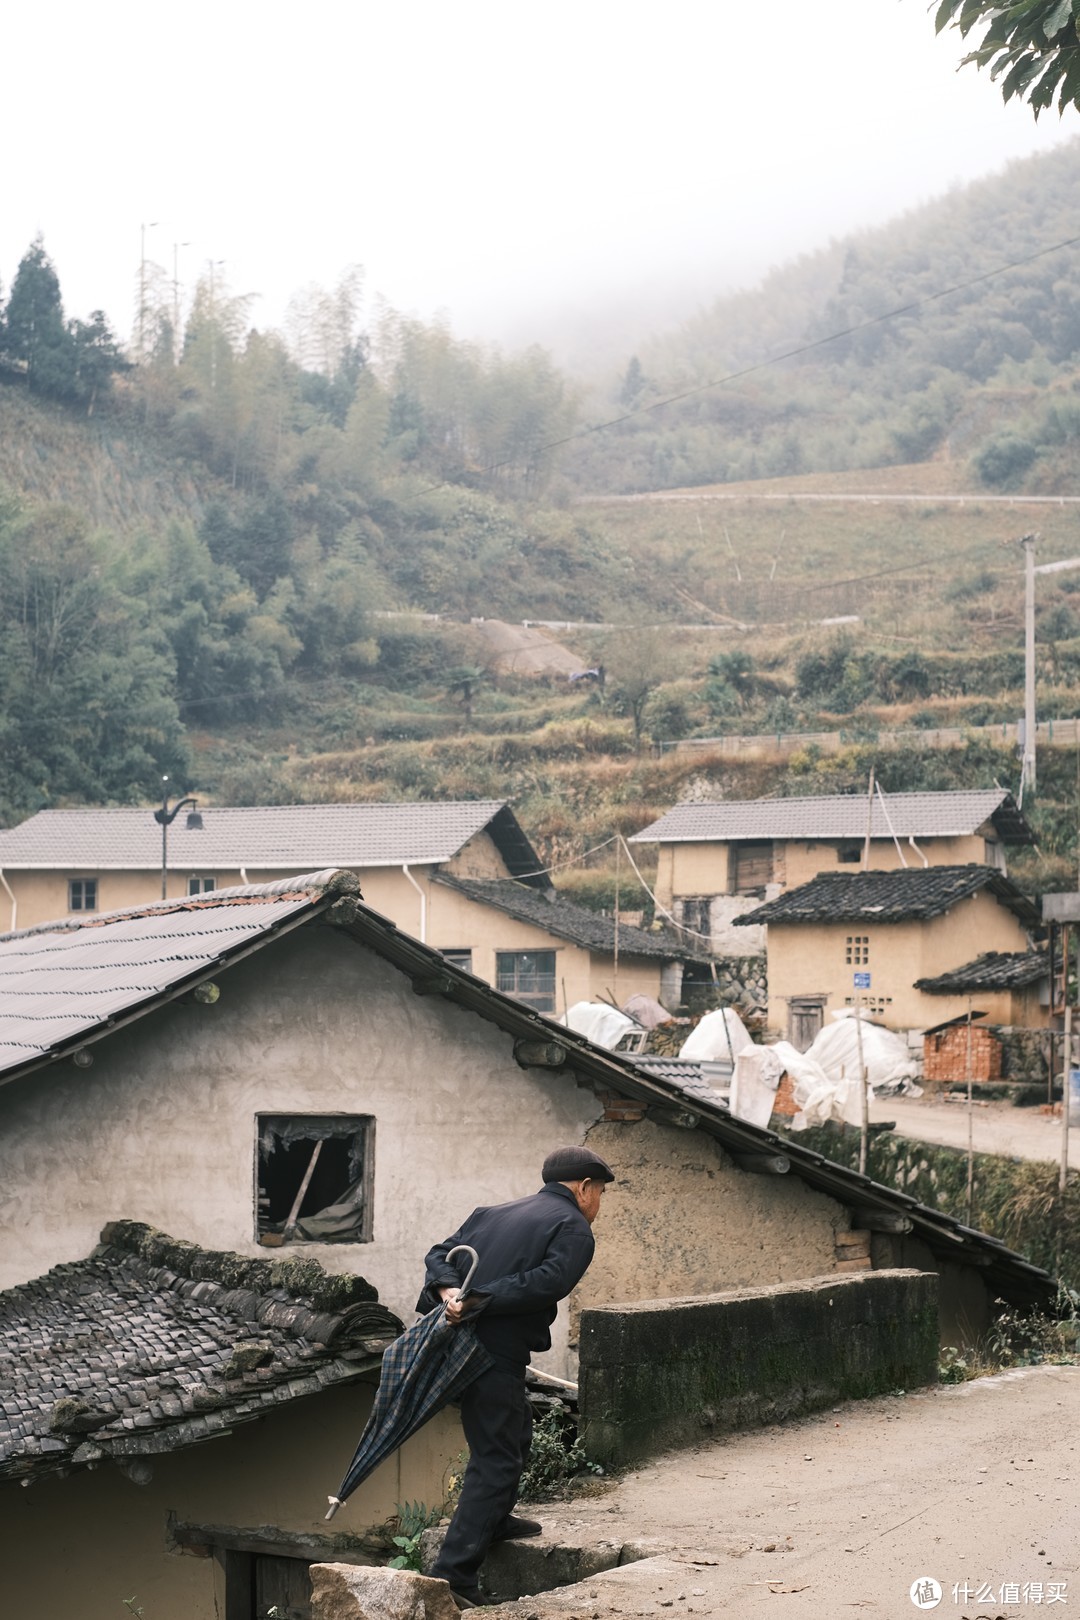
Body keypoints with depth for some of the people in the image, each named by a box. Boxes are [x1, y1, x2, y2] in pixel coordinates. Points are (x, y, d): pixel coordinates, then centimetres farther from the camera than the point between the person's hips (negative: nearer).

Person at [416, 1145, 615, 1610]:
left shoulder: (493, 1213, 20)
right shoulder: (574, 1228, -3)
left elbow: (440, 1255, 12)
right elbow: (547, 1281, -19)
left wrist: (449, 1291, -7)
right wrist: (477, 1300, -20)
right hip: (496, 1353, -8)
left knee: (514, 1429, 30)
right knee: (495, 1459, -5)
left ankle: (495, 1520, 47)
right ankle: (453, 1575, -11)